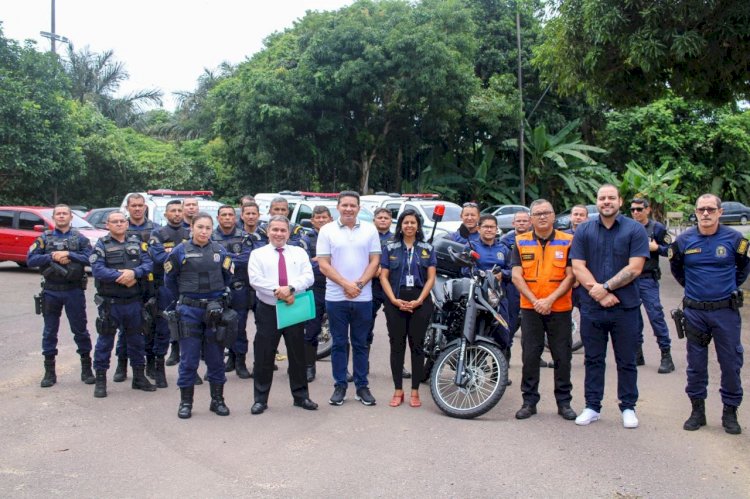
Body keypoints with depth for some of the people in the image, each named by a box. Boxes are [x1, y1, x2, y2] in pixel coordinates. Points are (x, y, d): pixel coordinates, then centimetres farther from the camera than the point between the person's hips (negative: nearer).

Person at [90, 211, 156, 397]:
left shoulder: (137, 243, 9)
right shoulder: (101, 245, 0)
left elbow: (148, 264, -3)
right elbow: (97, 270, -14)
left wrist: (133, 273, -21)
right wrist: (121, 276, -20)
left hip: (134, 301, 3)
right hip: (110, 303, -3)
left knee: (137, 339, 13)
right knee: (105, 340, 4)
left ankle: (139, 376, 26)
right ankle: (100, 379, 16)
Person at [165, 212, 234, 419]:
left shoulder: (219, 251, 3)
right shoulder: (181, 251, -3)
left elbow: (227, 277, 15)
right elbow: (169, 279, 7)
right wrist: (183, 297, 11)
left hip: (215, 309, 2)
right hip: (189, 311, -2)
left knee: (216, 358, 9)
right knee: (189, 359, 3)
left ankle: (217, 400, 20)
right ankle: (185, 402, 15)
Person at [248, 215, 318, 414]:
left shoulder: (299, 253, 11)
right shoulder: (258, 254, 5)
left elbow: (308, 276, -3)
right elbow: (255, 279, -9)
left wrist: (291, 288, -20)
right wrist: (277, 291, -20)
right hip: (268, 310, -2)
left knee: (297, 354, 9)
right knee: (264, 356, 2)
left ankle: (301, 396, 21)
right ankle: (260, 399, 13)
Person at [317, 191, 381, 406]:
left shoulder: (369, 230, 5)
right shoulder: (327, 231, 1)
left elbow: (374, 261, 3)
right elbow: (323, 264, -4)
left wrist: (359, 284, -11)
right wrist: (346, 284, -13)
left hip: (363, 298, 1)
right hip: (335, 298, -1)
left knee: (361, 344, 9)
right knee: (339, 344, 7)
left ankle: (362, 386, 17)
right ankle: (340, 386, 16)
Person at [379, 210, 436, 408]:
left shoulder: (427, 249, 8)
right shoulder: (390, 248, 7)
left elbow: (431, 278, 3)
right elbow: (384, 277, 2)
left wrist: (419, 300, -10)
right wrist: (394, 300, -10)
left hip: (420, 302, 0)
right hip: (395, 302, 0)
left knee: (417, 345, 2)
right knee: (397, 345, 3)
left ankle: (415, 391, 9)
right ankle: (398, 390, 11)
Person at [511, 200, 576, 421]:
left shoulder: (567, 241, 1)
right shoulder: (521, 242, 4)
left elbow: (570, 276, -4)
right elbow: (516, 276, -1)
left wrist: (550, 300, -14)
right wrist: (535, 301, -12)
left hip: (559, 308, -1)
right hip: (530, 308, 1)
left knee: (562, 357, 6)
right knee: (530, 356, 5)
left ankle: (564, 402, 17)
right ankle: (529, 401, 15)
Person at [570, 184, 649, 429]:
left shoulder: (635, 230, -1)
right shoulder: (584, 231, 6)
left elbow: (634, 268, -9)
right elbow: (578, 267, -2)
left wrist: (605, 287, -15)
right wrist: (598, 292, -13)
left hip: (625, 307, -2)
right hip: (591, 307, 2)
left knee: (626, 361, 8)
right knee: (593, 360, 10)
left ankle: (628, 407, 20)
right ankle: (592, 407, 20)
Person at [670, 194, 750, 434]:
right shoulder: (684, 240, -1)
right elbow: (676, 269, 17)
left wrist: (729, 288, 15)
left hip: (726, 310, -1)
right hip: (694, 312, 1)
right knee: (696, 364, 8)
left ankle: (730, 412, 17)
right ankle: (697, 410, 20)